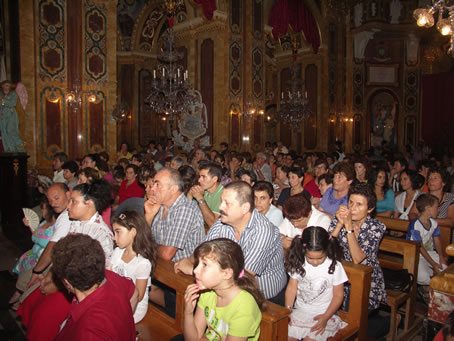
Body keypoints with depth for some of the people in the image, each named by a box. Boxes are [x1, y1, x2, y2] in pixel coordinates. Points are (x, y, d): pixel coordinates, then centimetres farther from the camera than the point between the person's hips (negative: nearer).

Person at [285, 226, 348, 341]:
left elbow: (338, 295, -4)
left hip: (323, 314, -2)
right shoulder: (298, 263, -4)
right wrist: (287, 310, -10)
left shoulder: (334, 267, -10)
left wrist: (326, 317, -11)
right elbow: (292, 287, 1)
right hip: (300, 311, 3)